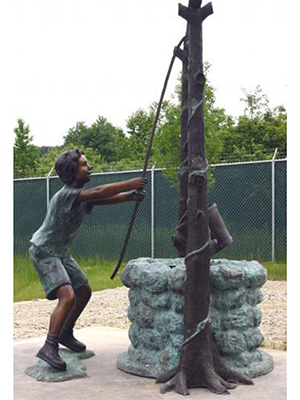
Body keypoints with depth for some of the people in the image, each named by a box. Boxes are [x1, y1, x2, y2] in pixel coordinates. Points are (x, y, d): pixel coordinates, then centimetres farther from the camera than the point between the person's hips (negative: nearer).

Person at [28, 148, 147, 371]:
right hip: (44, 252, -10)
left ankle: (66, 334, 29)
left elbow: (106, 199, -7)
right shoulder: (66, 195, -25)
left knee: (84, 291, 14)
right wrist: (130, 184, -32)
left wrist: (130, 196, -25)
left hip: (62, 253, 10)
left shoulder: (82, 195, 4)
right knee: (68, 296, -23)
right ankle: (49, 347, -19)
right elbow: (100, 192, -36)